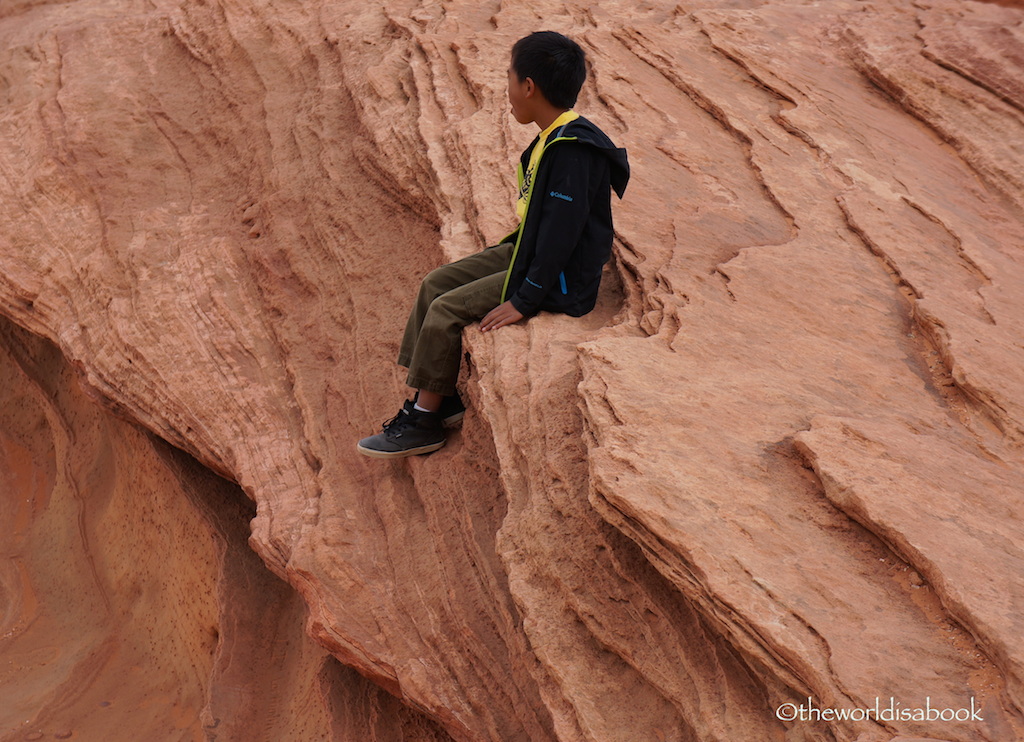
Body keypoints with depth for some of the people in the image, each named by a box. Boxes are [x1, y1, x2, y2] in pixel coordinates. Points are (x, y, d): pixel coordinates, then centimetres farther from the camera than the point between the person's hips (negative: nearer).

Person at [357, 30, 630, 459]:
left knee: (447, 310, -14)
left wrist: (523, 299, -24)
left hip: (560, 279, -10)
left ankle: (423, 423, 1)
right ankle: (441, 398, 14)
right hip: (530, 252, 10)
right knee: (435, 284, 7)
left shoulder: (572, 149, -24)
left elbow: (561, 230, -26)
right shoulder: (554, 139, 6)